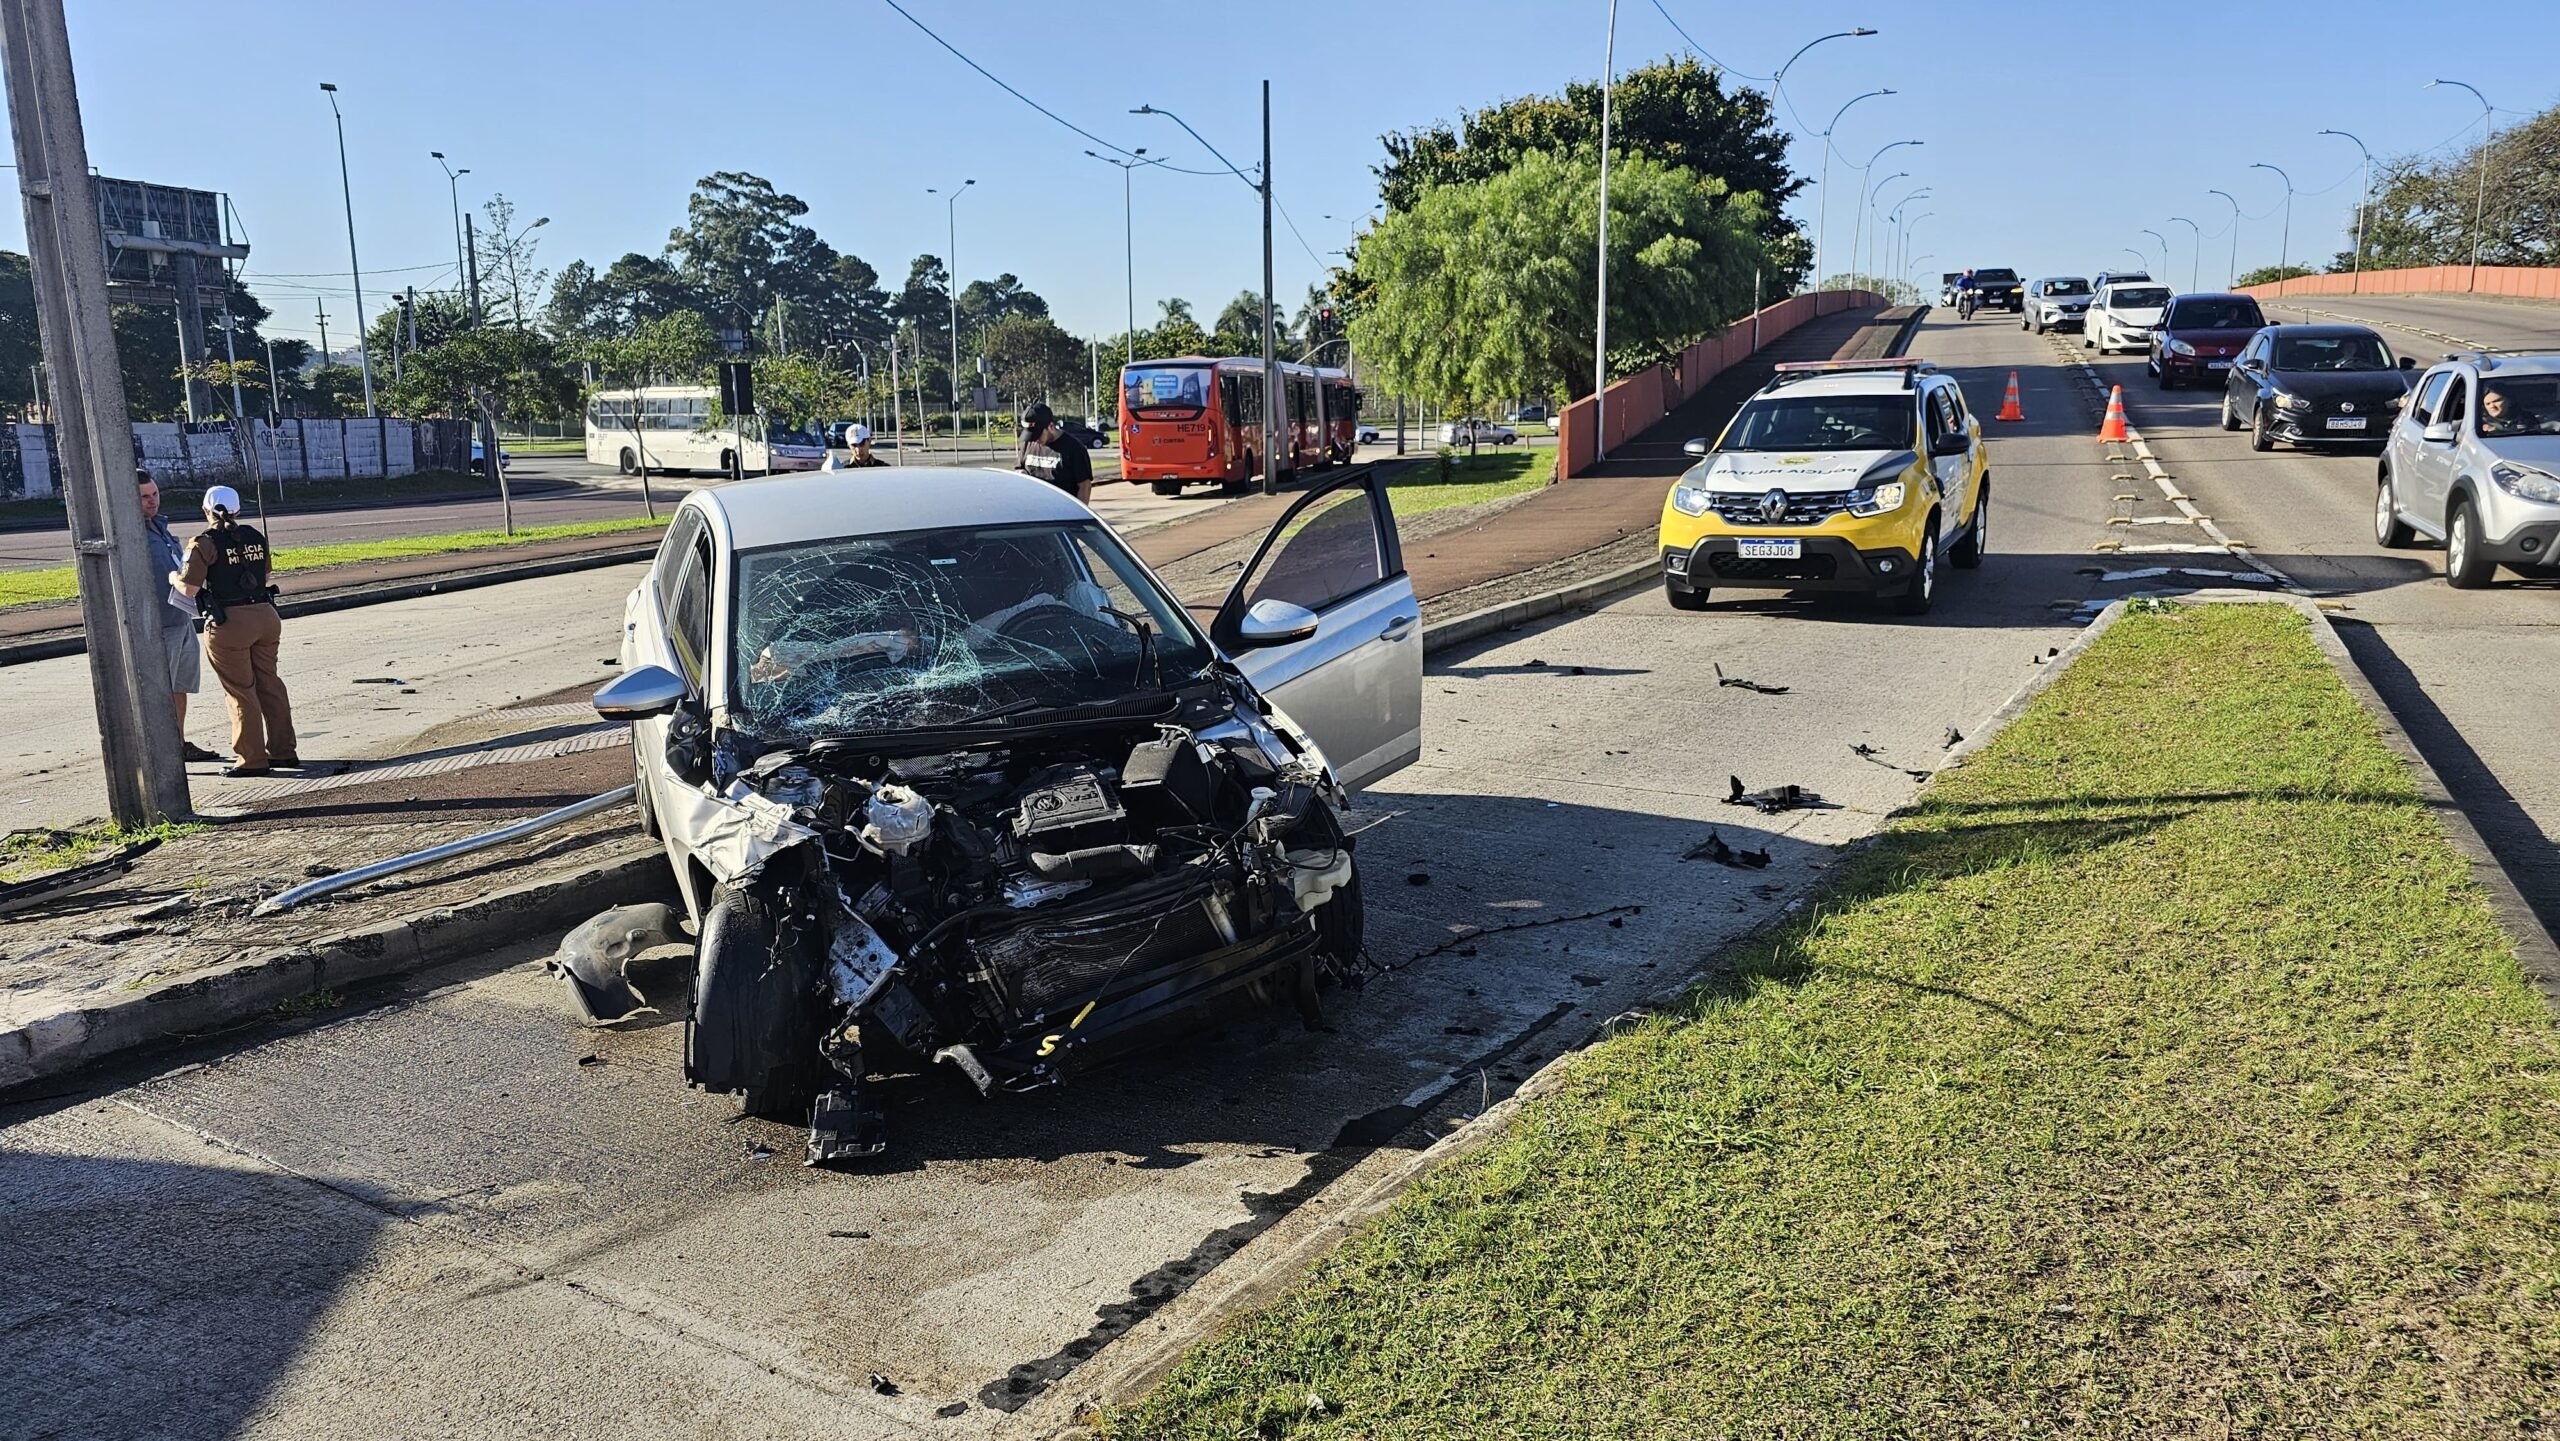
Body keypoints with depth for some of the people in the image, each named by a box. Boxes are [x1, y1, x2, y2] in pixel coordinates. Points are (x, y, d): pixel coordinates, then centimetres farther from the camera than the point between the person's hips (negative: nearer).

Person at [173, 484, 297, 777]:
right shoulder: (255, 537, 7)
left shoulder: (205, 543, -9)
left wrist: (173, 576, 9)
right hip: (265, 615, 5)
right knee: (269, 684, 14)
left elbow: (190, 589, -11)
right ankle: (283, 750, 19)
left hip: (229, 624, -5)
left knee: (241, 692, 1)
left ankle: (253, 759, 6)